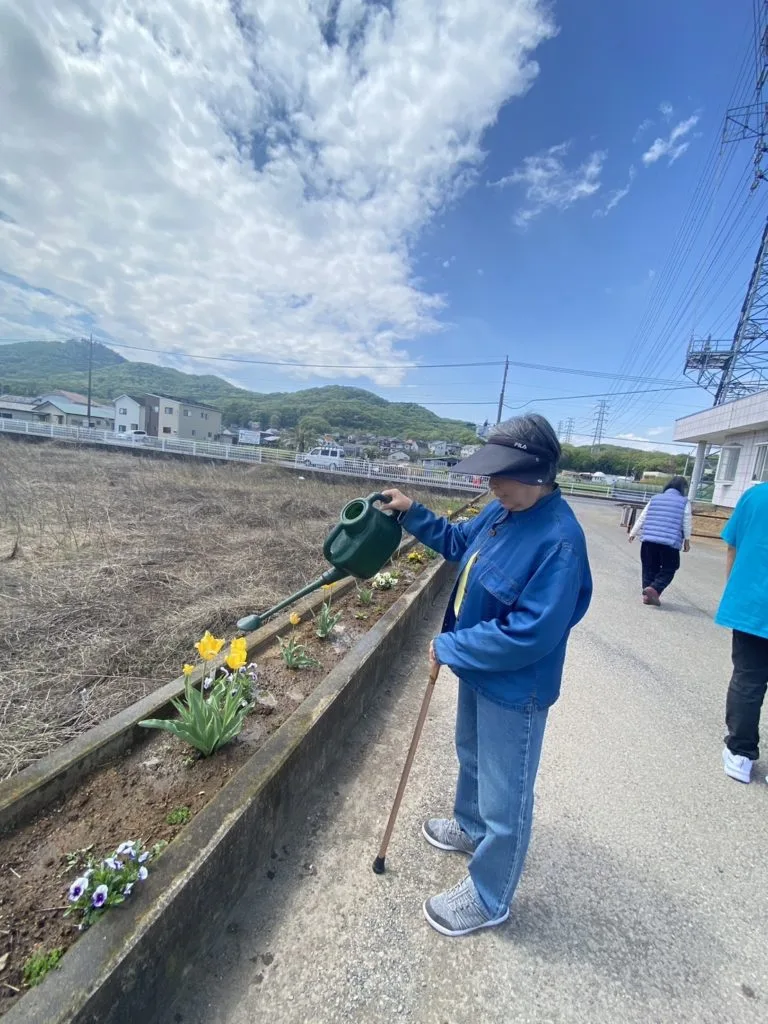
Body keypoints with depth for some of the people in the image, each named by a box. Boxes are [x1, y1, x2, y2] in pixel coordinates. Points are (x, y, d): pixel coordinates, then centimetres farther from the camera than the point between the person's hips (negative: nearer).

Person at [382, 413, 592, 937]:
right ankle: (469, 827, 61)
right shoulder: (502, 509, -5)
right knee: (472, 757, 32)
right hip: (478, 667, 9)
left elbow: (529, 635, -31)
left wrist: (449, 648, -22)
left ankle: (489, 899, 43)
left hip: (515, 689, -8)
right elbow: (460, 543, 12)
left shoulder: (559, 540, -31)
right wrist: (413, 513, 0)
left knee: (504, 799, 16)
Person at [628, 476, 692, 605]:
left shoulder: (655, 498, 13)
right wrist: (687, 540, 14)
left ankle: (647, 594, 11)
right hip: (670, 542, -3)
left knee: (649, 568, 12)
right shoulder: (684, 502, 4)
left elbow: (642, 518, 14)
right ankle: (654, 589, -11)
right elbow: (687, 524, 4)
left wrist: (633, 533, 20)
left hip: (649, 539, 3)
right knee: (669, 569, 9)